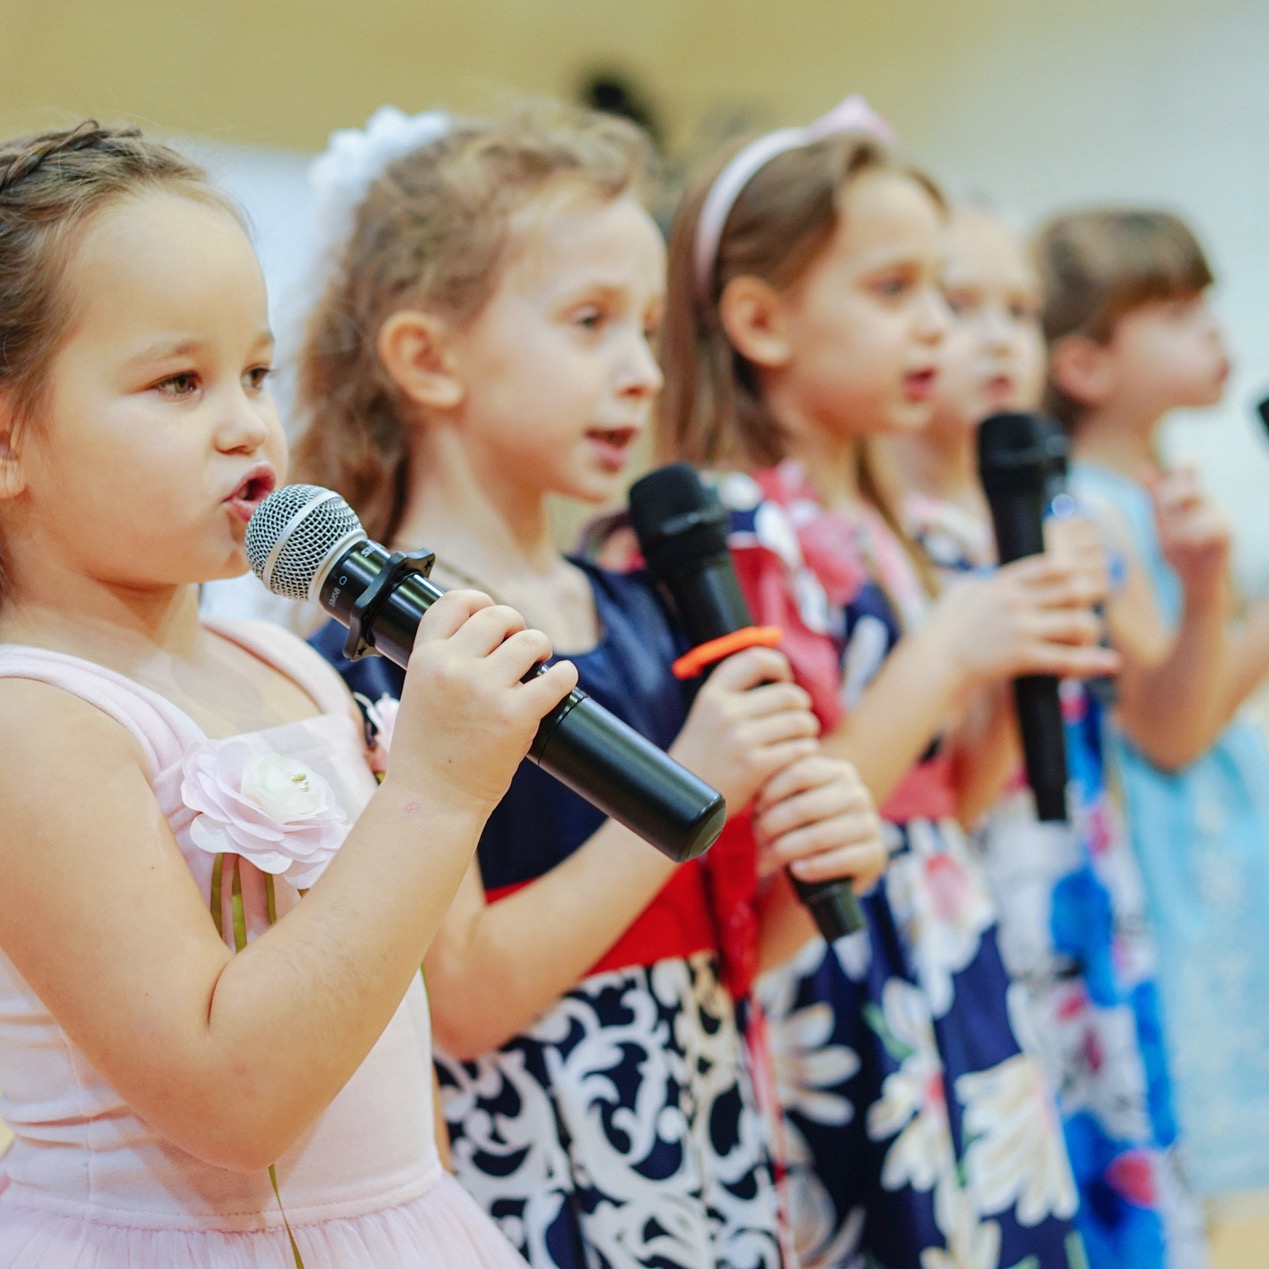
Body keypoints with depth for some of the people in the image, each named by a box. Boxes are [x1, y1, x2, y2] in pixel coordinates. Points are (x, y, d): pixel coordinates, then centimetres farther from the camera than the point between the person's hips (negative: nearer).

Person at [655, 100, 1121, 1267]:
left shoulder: (870, 534, 11)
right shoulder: (739, 536, -15)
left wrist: (1017, 668, 2)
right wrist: (946, 658, -18)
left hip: (947, 989, 9)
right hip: (837, 1013, -8)